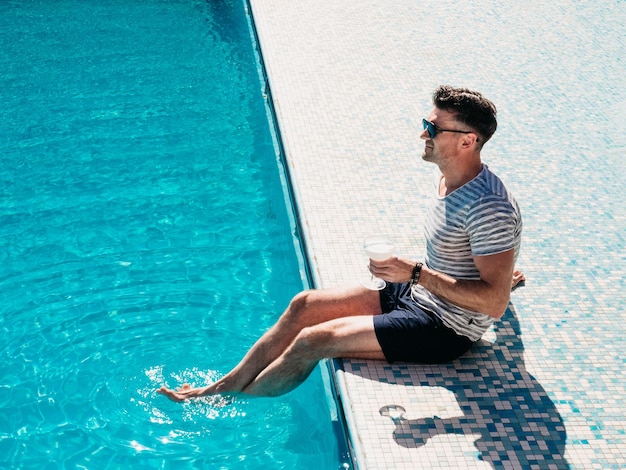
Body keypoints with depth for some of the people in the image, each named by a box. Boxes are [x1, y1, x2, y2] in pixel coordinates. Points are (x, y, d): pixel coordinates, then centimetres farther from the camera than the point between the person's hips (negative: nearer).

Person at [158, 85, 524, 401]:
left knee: (313, 340, -15)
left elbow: (495, 303, -28)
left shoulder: (489, 208, -26)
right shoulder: (449, 179, 3)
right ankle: (223, 386, 9)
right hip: (417, 296, 9)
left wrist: (417, 274, -29)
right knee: (304, 305, 1)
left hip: (446, 330, -9)